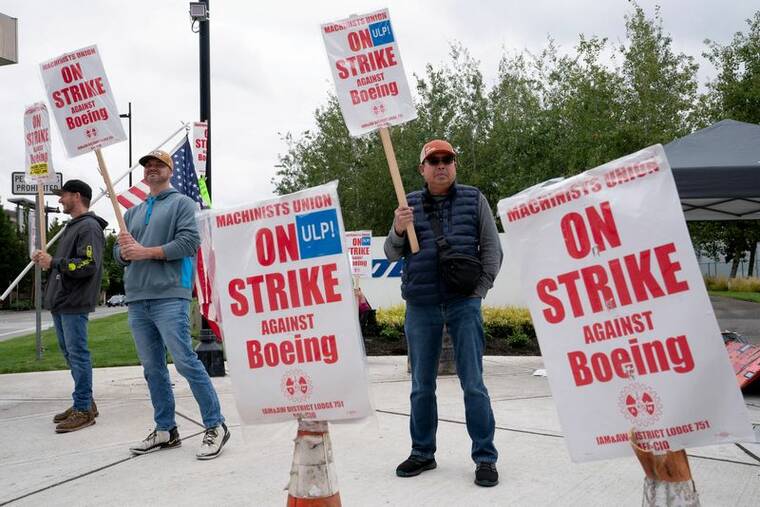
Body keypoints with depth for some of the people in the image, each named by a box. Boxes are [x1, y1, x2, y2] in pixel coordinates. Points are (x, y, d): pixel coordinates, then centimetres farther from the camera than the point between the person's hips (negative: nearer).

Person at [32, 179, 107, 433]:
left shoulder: (89, 227, -10)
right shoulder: (72, 227, 21)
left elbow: (88, 265, -21)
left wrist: (53, 262, -17)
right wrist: (46, 259, 9)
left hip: (75, 303, -10)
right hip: (60, 302, 10)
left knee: (78, 354, -7)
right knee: (69, 353, 14)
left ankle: (83, 410, -1)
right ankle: (84, 403, 23)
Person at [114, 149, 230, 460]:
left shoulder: (182, 203, 5)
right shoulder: (133, 212, 24)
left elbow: (189, 243, -9)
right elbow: (119, 254, 20)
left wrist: (146, 252, -11)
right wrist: (125, 251, -4)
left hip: (169, 297, -7)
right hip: (137, 299, 7)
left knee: (185, 361, -11)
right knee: (152, 368, 9)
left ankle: (215, 426, -3)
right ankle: (165, 430, 19)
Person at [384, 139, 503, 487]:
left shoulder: (474, 200, 6)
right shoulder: (409, 205, 10)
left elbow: (491, 249, 5)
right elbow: (393, 254, 7)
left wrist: (479, 290, -5)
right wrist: (397, 231, -14)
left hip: (463, 303, -2)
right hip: (420, 306, 2)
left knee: (473, 383, -1)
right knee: (421, 385, 10)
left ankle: (485, 458, 10)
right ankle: (422, 453, 23)